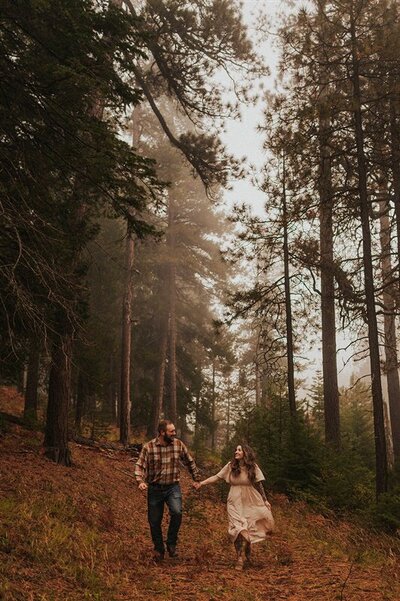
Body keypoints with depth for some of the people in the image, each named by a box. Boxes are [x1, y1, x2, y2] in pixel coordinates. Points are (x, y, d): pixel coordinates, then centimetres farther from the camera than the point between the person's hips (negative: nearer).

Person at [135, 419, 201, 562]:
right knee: (154, 521, 5)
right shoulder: (148, 447, -8)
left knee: (177, 512, -24)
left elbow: (190, 462, 12)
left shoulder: (178, 444, -1)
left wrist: (196, 479, 17)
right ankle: (159, 550, 29)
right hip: (155, 488, 0)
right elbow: (140, 466, -9)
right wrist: (140, 481, -26)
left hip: (173, 487, 0)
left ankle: (171, 544, -1)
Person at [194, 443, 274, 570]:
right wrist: (201, 483, -11)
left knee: (249, 529, 0)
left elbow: (259, 484, 4)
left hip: (250, 503, 0)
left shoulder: (253, 467, -2)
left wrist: (265, 500, 6)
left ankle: (247, 550, 31)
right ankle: (240, 559, 3)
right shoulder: (231, 466, 0)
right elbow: (217, 477, -1)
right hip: (235, 503, 0)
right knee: (239, 529, -10)